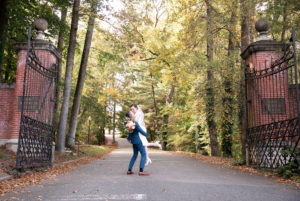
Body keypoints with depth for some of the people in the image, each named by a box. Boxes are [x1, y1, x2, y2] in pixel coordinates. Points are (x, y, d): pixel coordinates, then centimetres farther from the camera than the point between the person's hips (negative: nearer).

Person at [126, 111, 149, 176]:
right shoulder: (135, 123, -20)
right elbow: (141, 131, -15)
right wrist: (146, 134, 3)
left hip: (133, 141, 8)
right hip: (138, 140, -8)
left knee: (135, 155, 18)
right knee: (143, 154, -5)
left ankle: (129, 170, 17)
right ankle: (141, 171, -14)